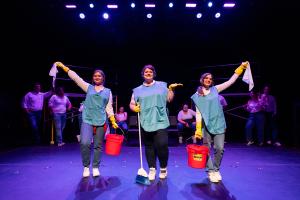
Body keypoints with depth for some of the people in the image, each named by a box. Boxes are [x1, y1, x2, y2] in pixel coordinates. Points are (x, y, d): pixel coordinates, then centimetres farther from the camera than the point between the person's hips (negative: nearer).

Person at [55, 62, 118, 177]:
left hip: (101, 122, 1)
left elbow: (109, 108, 9)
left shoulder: (108, 91, 11)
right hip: (87, 120, 0)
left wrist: (113, 121, 1)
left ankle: (95, 167, 23)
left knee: (98, 146, 5)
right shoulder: (88, 87, 11)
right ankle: (86, 166, 7)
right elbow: (75, 77, 7)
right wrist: (63, 66, 4)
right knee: (85, 143, -16)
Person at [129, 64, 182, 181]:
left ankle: (163, 168, 15)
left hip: (160, 121, -2)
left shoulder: (161, 85, 10)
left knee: (162, 145, -9)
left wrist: (171, 89, -2)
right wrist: (134, 107, -7)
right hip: (146, 122, 2)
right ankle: (152, 169, 23)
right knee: (149, 147, 8)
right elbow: (131, 104, 14)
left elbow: (169, 99, 11)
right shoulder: (138, 90, 13)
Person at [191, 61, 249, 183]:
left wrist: (241, 68, 3)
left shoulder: (215, 89, 8)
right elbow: (198, 113, -2)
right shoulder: (197, 96, 2)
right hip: (206, 125, -2)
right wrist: (198, 129, -7)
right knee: (207, 149, 3)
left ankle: (216, 170, 22)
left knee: (220, 148, 0)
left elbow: (231, 81, 6)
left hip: (218, 124, 2)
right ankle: (211, 171, 19)